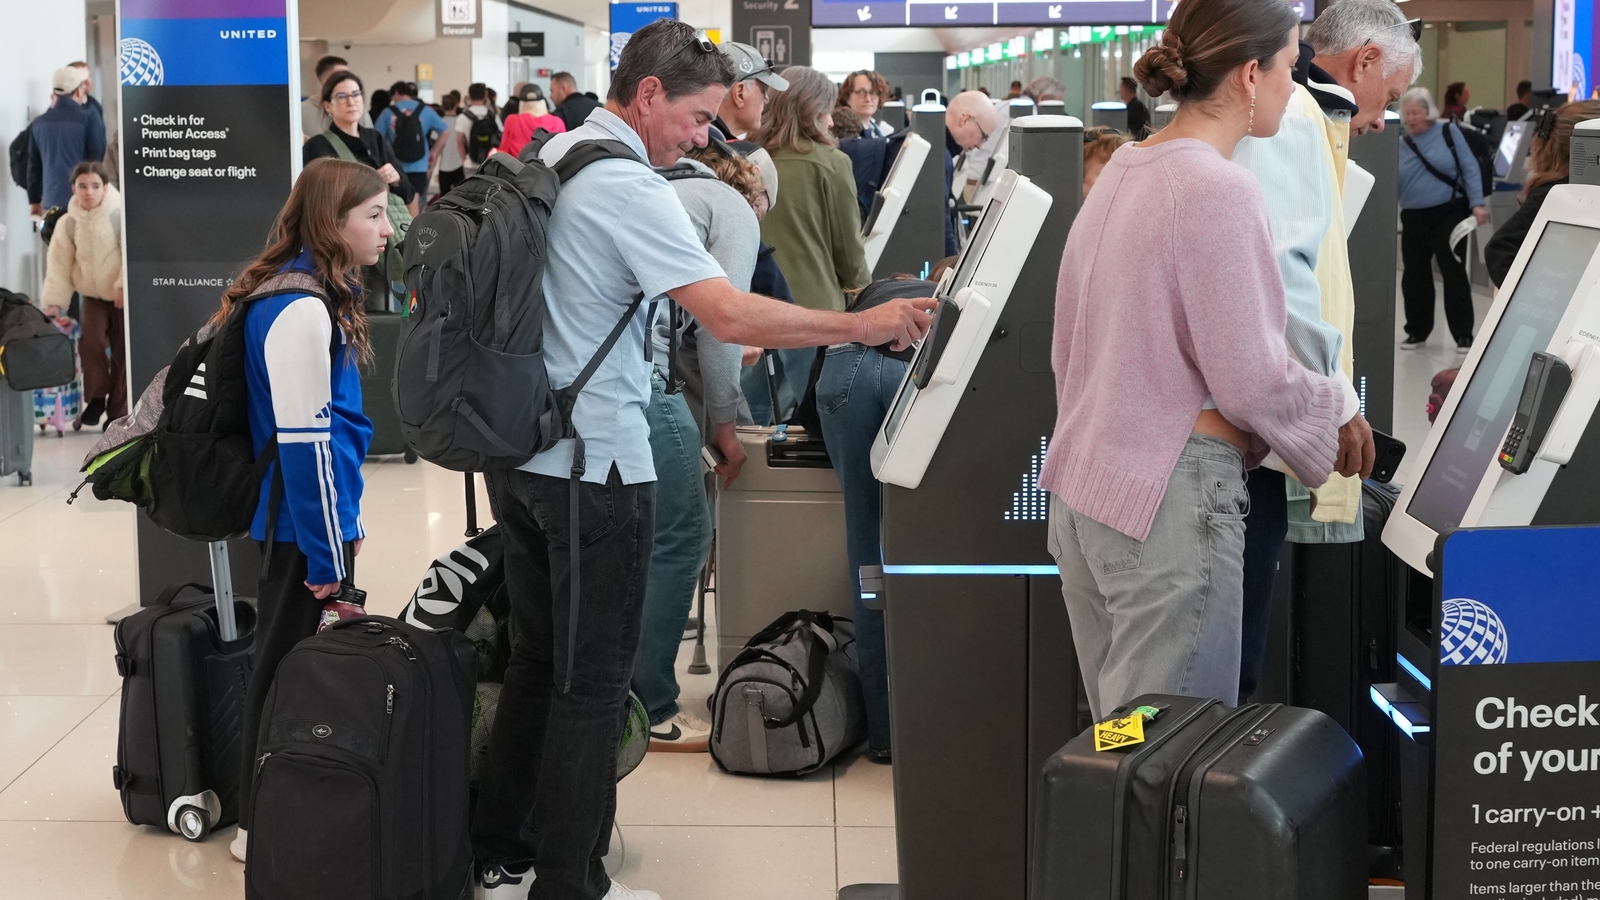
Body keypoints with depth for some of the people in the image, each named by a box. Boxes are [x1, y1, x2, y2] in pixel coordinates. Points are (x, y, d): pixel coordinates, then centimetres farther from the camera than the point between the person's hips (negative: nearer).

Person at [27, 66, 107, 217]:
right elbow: (99, 160, -7)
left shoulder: (39, 122, 8)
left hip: (51, 201, 5)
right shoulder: (89, 120, -8)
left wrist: (34, 200, 23)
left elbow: (34, 165, 15)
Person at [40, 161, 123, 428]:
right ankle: (96, 398, 1)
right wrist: (54, 300, -8)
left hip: (125, 295, -2)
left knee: (122, 352, 0)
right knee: (90, 342, -17)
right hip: (92, 294, 3)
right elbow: (59, 264, -4)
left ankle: (118, 412, 9)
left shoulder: (121, 215, -15)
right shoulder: (68, 223, -5)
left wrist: (124, 285, -27)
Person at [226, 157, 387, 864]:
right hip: (302, 522, -9)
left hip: (306, 516, 9)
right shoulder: (301, 309, -19)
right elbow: (303, 440, -21)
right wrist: (328, 552, -19)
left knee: (285, 660, 15)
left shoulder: (322, 294, 12)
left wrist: (348, 526, 20)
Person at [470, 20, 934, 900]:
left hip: (518, 454, 9)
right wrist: (868, 325, -20)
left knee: (538, 660, 19)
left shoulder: (550, 157, 10)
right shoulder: (629, 188, -19)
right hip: (592, 464, -9)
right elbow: (731, 315, -26)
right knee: (592, 684, 1)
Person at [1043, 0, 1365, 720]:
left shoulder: (1120, 174, 11)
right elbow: (1252, 382, -14)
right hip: (1169, 499, -9)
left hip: (1083, 487, 9)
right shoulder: (1219, 191, -16)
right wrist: (1342, 412, 2)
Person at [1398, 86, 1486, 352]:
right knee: (1414, 276, 8)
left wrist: (1477, 203, -13)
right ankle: (1418, 331, 22)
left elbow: (1469, 169, -5)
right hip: (1414, 219, 4)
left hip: (1449, 215, -4)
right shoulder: (1399, 145, 7)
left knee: (1454, 274, -4)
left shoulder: (1448, 132, -2)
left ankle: (1463, 335, 2)